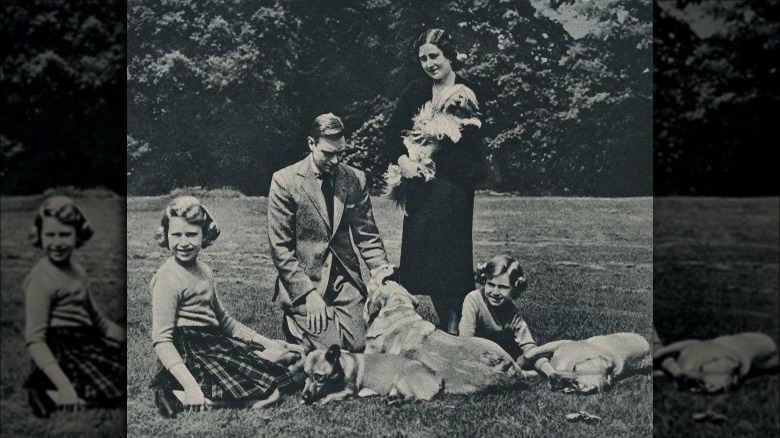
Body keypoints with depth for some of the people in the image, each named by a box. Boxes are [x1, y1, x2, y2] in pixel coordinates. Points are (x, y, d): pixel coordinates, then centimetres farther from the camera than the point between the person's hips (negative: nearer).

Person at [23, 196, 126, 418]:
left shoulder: (78, 272, 14)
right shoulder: (41, 278, -14)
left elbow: (96, 318, 26)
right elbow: (35, 340, -20)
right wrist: (63, 385, -29)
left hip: (87, 343, 9)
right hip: (61, 353, -9)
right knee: (112, 393, -24)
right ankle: (48, 396, -8)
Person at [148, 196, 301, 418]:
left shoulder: (204, 271, 15)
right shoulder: (168, 277, -14)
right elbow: (161, 340, -20)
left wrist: (265, 341, 15)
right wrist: (189, 385, -30)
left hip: (214, 343, 9)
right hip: (188, 355, -9)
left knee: (289, 356, 3)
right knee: (268, 394, -21)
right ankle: (180, 397, -18)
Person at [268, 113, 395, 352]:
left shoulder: (355, 179, 5)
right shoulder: (285, 181, -6)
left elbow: (367, 234, 9)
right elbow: (280, 247, -8)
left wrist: (381, 270, -9)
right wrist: (308, 293, -15)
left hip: (346, 279, 4)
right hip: (304, 280, -4)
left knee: (358, 347, -7)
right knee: (330, 348, -15)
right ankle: (293, 323, 13)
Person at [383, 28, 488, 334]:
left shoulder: (468, 93, 0)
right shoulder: (416, 92, 11)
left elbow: (470, 142, -6)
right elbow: (393, 131, 3)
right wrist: (402, 160, -15)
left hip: (452, 185, -4)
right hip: (420, 187, 4)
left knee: (448, 257, -5)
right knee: (423, 259, 5)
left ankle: (454, 327, 4)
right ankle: (445, 323, 16)